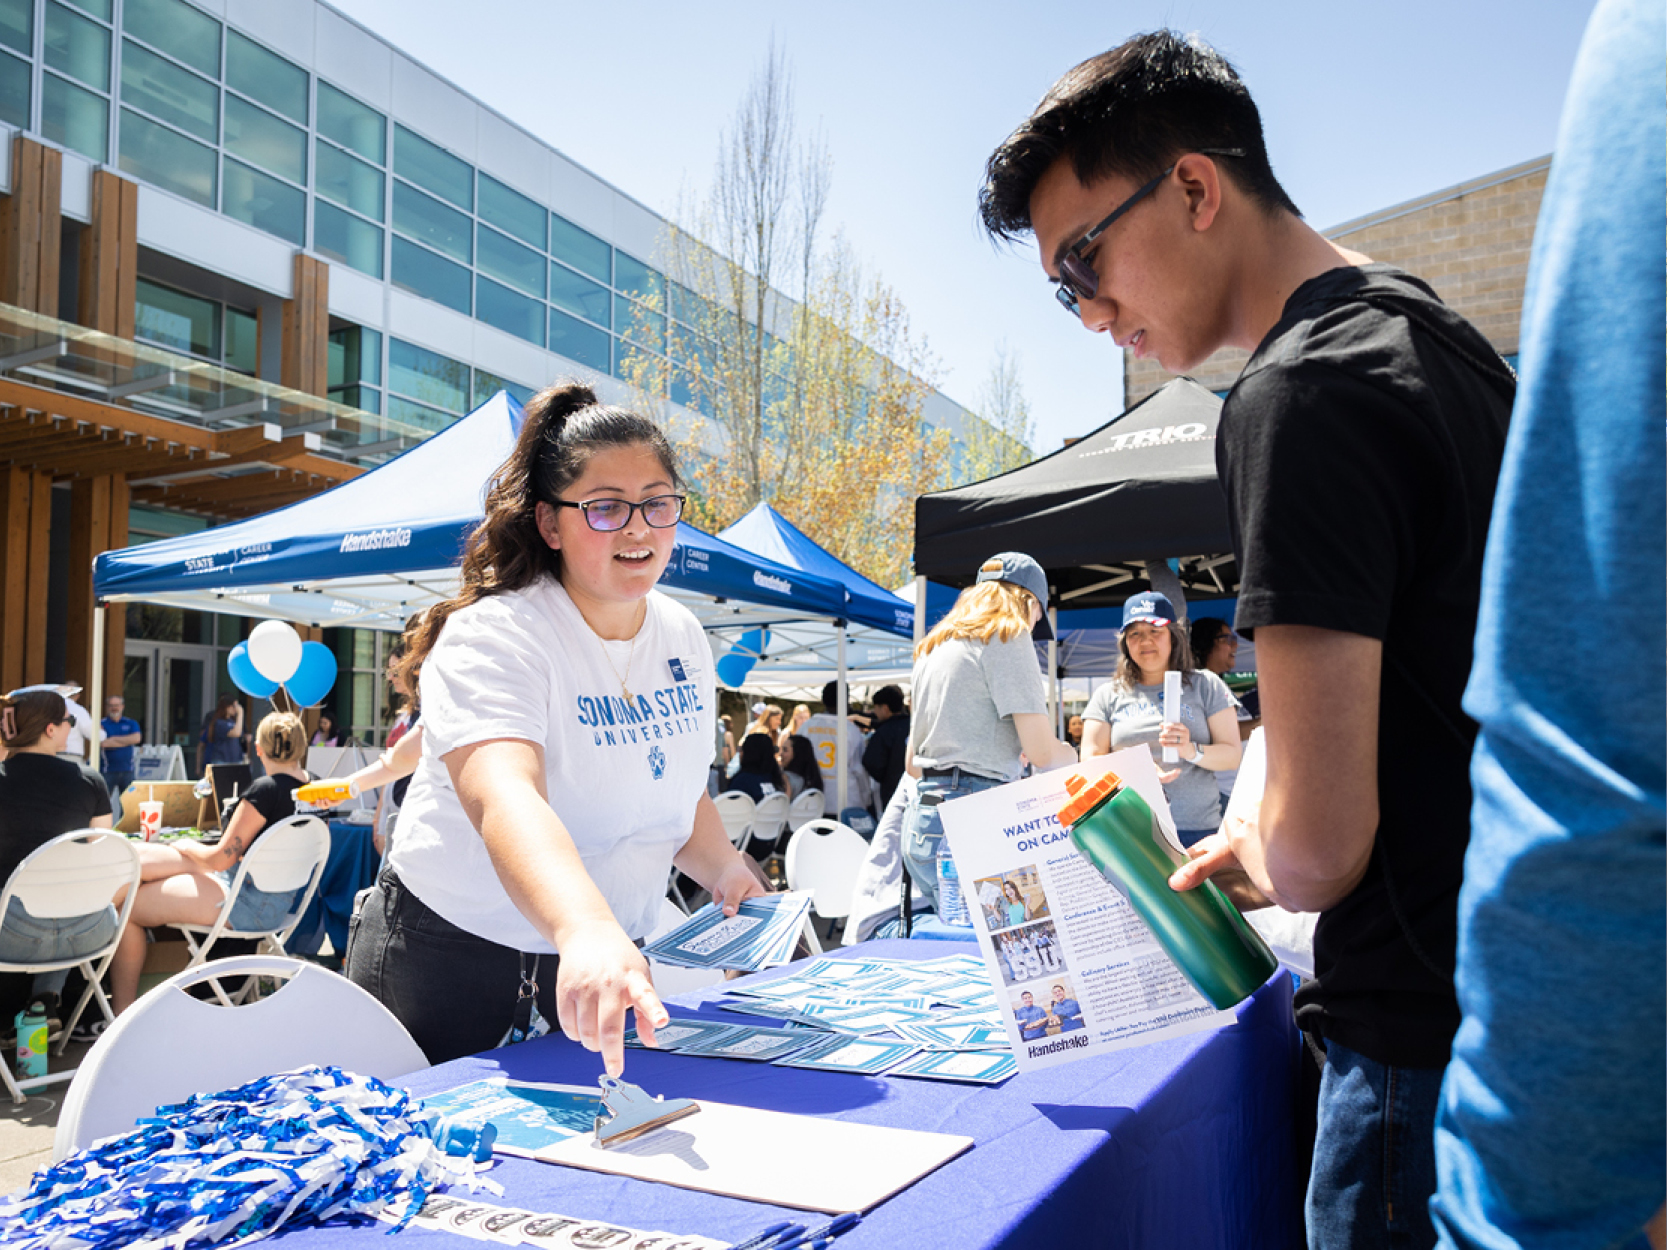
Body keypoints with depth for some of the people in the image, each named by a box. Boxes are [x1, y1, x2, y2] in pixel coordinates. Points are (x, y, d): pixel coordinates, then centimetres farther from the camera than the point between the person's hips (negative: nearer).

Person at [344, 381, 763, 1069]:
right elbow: (505, 799, -42)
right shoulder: (492, 638, -23)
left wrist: (725, 870, -4)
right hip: (449, 956, -6)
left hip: (610, 957, 6)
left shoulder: (683, 638, 0)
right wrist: (588, 931, -58)